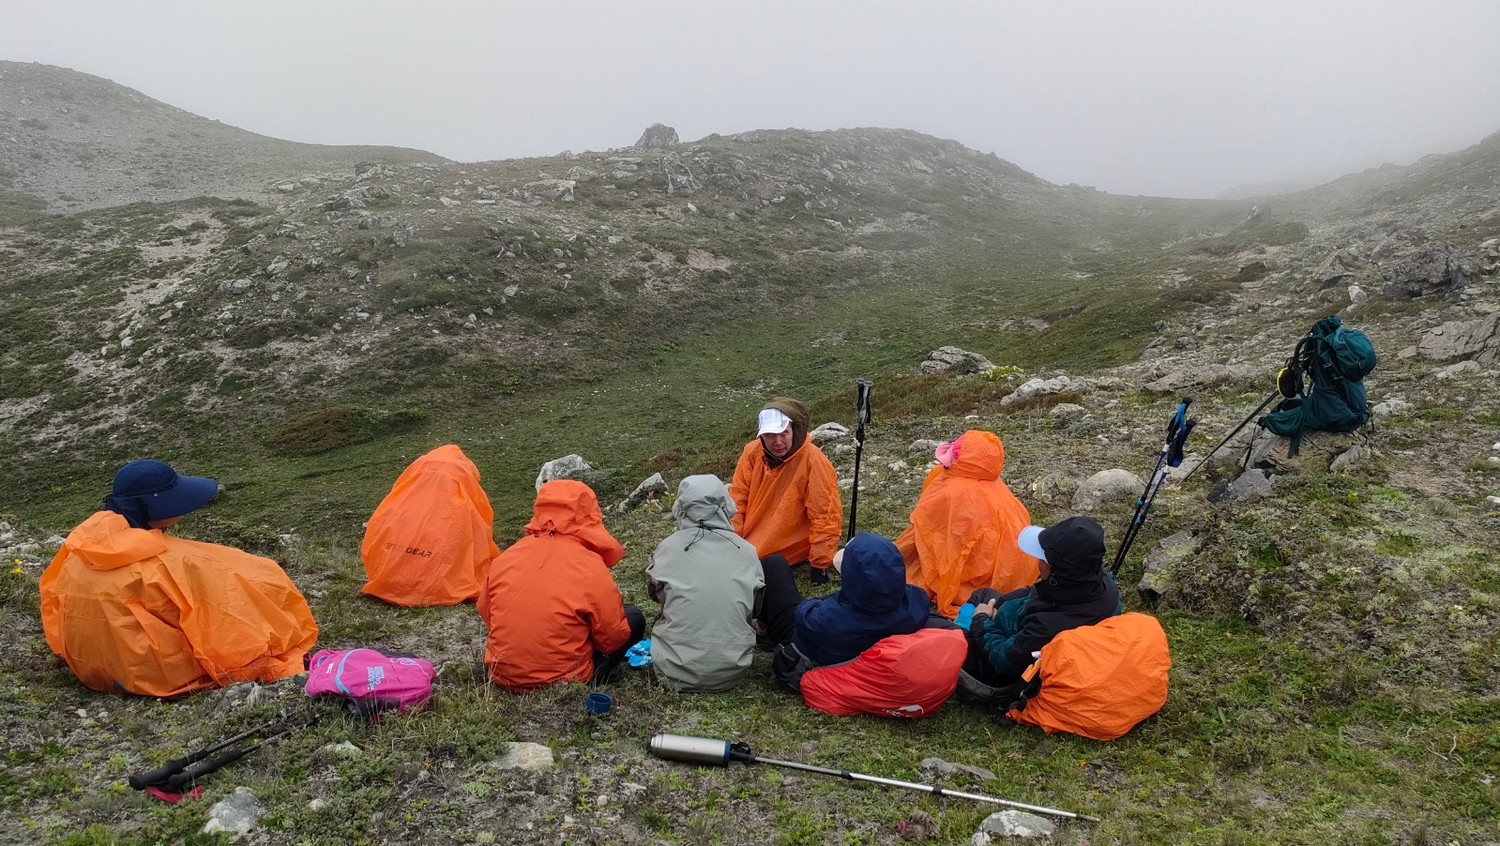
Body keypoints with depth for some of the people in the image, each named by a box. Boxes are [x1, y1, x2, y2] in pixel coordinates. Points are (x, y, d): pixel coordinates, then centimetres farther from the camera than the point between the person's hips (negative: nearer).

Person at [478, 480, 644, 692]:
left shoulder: (504, 558, -6)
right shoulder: (590, 567, -20)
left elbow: (485, 612, 8)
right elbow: (613, 639, -10)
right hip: (563, 681, -5)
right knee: (634, 618, 11)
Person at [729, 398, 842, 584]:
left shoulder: (813, 461, -22)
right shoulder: (752, 452, -7)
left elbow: (824, 515, -19)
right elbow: (737, 498, -1)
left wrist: (819, 564, -17)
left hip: (790, 546, -6)